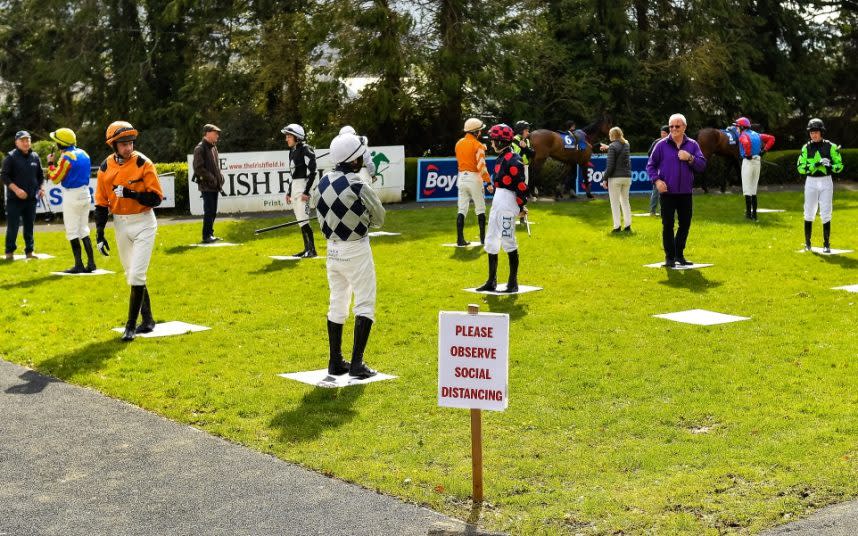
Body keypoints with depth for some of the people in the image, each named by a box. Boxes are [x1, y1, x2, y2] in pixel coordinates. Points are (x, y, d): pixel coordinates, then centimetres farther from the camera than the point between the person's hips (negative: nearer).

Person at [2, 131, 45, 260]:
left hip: (31, 198, 4)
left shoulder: (35, 157, 9)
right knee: (13, 226, -3)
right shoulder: (11, 157, -5)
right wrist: (16, 189, -18)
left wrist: (41, 189, 5)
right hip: (14, 198, -4)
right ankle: (9, 251, 6)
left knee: (29, 225, 10)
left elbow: (40, 175, 20)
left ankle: (30, 250, 18)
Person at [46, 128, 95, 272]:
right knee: (84, 230, 13)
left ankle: (79, 265, -5)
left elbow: (55, 178, -10)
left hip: (71, 197, -8)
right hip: (85, 194, 8)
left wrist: (50, 163, 3)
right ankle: (91, 263, 9)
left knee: (72, 231, -2)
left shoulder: (66, 157, -15)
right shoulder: (83, 153, 7)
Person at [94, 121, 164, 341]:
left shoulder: (143, 164, -11)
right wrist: (100, 235, 3)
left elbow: (156, 198, -13)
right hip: (120, 225, 5)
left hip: (143, 224, -5)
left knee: (136, 275, -10)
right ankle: (147, 320, 26)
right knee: (132, 276, 12)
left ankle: (131, 325, -2)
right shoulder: (105, 167, 0)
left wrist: (130, 193, -25)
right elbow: (101, 203, 6)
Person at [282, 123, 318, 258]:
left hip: (304, 186, -9)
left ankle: (312, 250, -10)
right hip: (294, 187, 9)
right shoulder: (292, 151, 15)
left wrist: (306, 192, -22)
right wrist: (289, 192, 21)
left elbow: (312, 172, -17)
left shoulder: (306, 150, -12)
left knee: (303, 219, -13)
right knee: (300, 221, 9)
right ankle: (307, 249, 14)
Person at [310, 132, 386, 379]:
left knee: (337, 305, 15)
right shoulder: (360, 187, -20)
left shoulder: (323, 182, -1)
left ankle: (335, 362, 19)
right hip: (356, 251, -7)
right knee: (365, 305, 1)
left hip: (333, 250, 7)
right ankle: (356, 363, -5)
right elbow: (379, 220, -6)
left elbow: (315, 204, 20)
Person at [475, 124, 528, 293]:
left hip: (507, 202, -10)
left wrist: (521, 207, -17)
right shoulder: (501, 158, 14)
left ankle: (513, 283, 3)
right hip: (497, 201, 10)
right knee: (491, 241, 13)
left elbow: (521, 184, -18)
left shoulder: (513, 160, -16)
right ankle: (491, 281, 21)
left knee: (508, 241, -6)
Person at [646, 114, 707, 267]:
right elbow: (651, 165, 3)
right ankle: (669, 256, 9)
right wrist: (656, 180, -12)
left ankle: (679, 254, 24)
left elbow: (702, 165, 1)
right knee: (668, 225, -1)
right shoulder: (662, 145, 0)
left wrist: (690, 158, -15)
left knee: (685, 224, 9)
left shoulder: (692, 145, 5)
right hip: (667, 192, -2)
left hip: (685, 192, 3)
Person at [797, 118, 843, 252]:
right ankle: (807, 243, 15)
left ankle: (826, 244, 4)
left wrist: (830, 166, -21)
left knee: (826, 214, -3)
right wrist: (816, 164, -18)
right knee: (809, 213, 5)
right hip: (811, 182, 1)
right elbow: (801, 168, -5)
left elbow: (840, 166, 0)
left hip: (826, 182, -1)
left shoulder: (831, 147, -1)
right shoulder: (806, 148, 2)